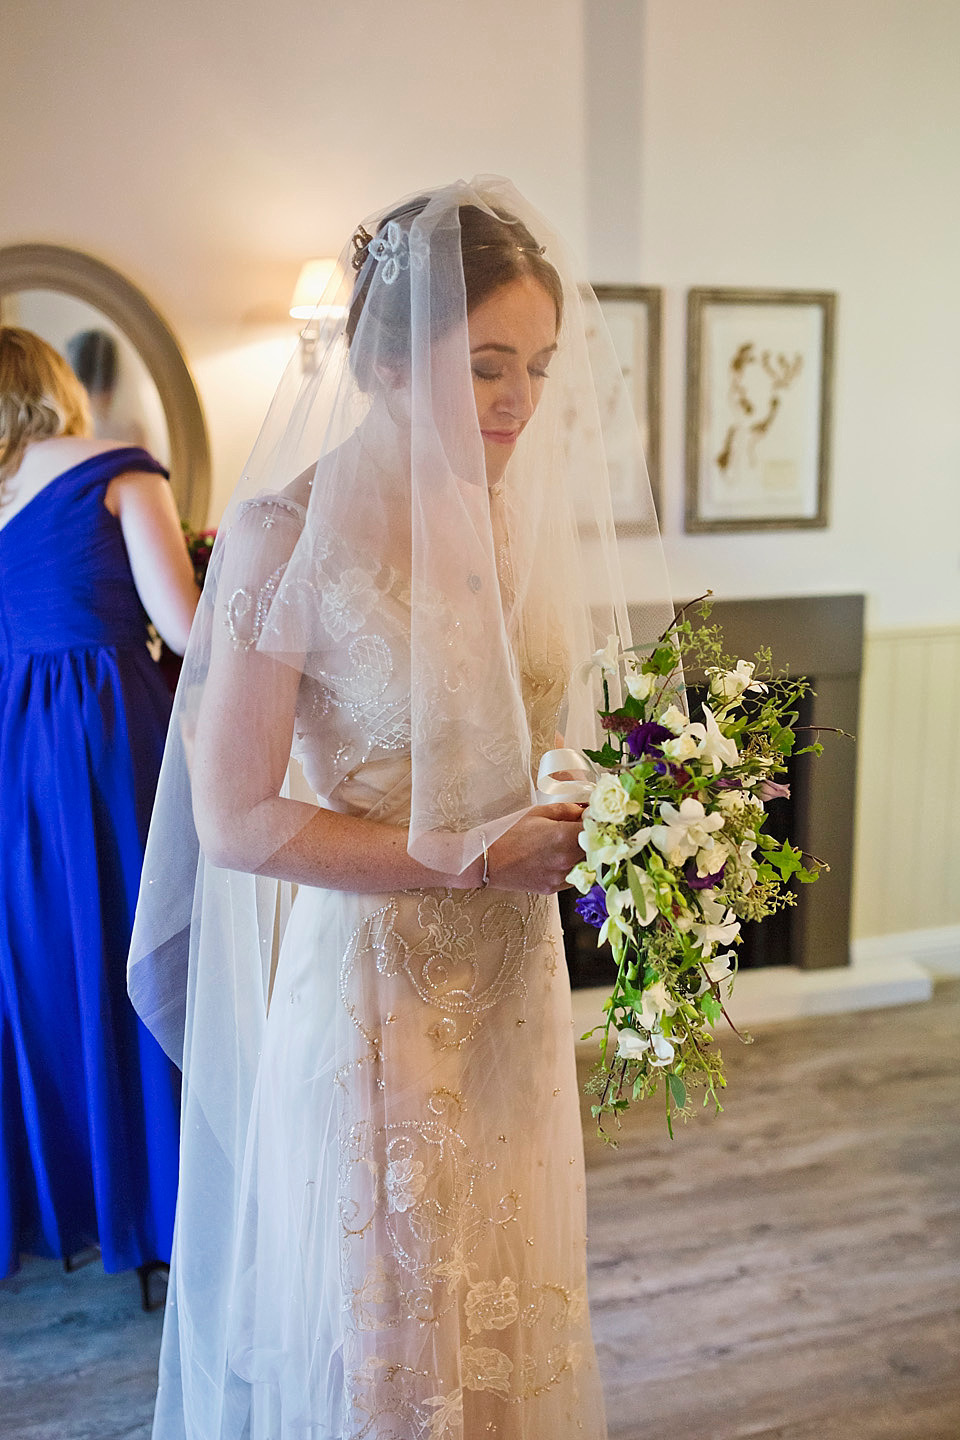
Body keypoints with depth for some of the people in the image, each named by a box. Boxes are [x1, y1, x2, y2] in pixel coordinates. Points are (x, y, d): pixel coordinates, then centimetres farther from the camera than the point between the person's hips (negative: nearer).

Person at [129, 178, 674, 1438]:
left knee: (514, 1325, 24)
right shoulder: (290, 534, -17)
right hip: (374, 1001, -5)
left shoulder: (528, 511, 1)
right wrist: (474, 857, -19)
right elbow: (237, 819, -16)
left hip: (516, 993, 6)